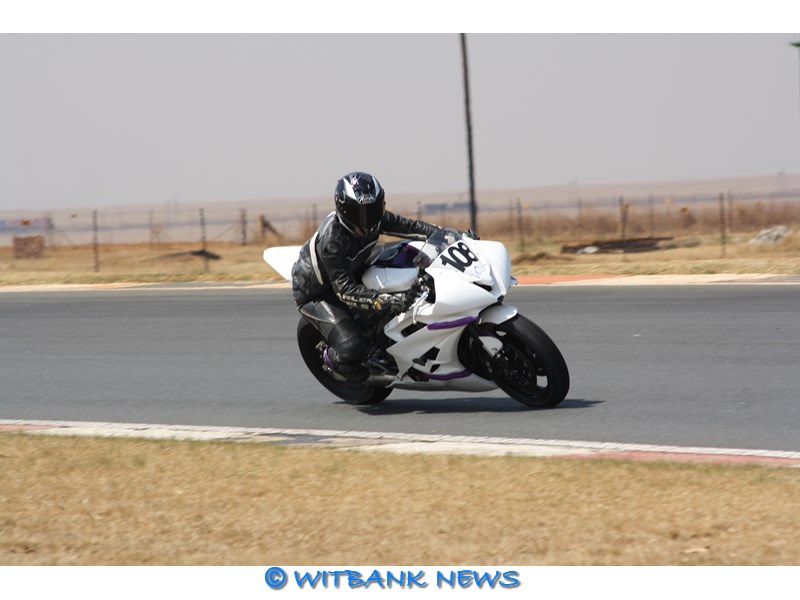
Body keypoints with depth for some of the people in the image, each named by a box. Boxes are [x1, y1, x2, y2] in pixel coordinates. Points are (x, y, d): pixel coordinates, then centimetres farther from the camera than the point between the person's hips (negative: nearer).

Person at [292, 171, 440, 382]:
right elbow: (345, 290, -39)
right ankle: (331, 357, 10)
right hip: (315, 293, -8)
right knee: (352, 348, -24)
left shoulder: (374, 219, -15)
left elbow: (409, 227, -3)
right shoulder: (331, 240, -36)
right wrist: (385, 301, -51)